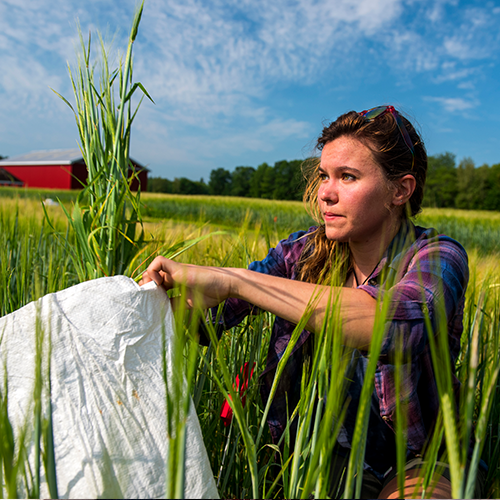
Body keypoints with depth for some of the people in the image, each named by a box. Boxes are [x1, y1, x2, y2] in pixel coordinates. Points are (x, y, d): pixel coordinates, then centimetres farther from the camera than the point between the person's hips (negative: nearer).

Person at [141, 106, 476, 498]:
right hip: (325, 455, 4)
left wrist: (233, 279, -41)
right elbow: (210, 313, -13)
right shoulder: (306, 252, -5)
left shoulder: (438, 257, -17)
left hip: (414, 461, -3)